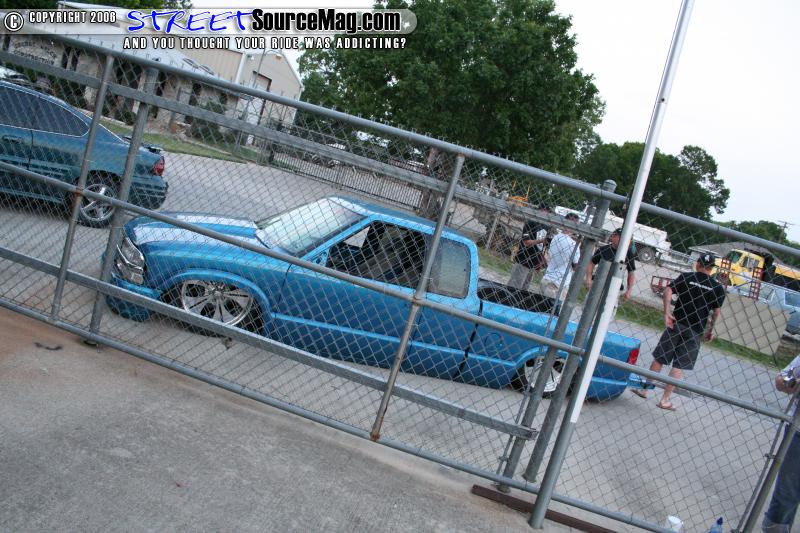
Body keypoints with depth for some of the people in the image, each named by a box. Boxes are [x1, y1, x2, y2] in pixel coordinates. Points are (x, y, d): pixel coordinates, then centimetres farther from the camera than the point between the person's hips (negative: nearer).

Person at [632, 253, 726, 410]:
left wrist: (667, 312, -13)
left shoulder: (686, 277, 2)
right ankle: (665, 400, 5)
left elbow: (668, 290, -11)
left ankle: (644, 390, 19)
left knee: (659, 359, 10)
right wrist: (710, 330, 12)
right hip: (695, 331, 0)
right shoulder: (718, 288, 3)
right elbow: (716, 312, 2)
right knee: (679, 367, 3)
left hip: (676, 325, 0)